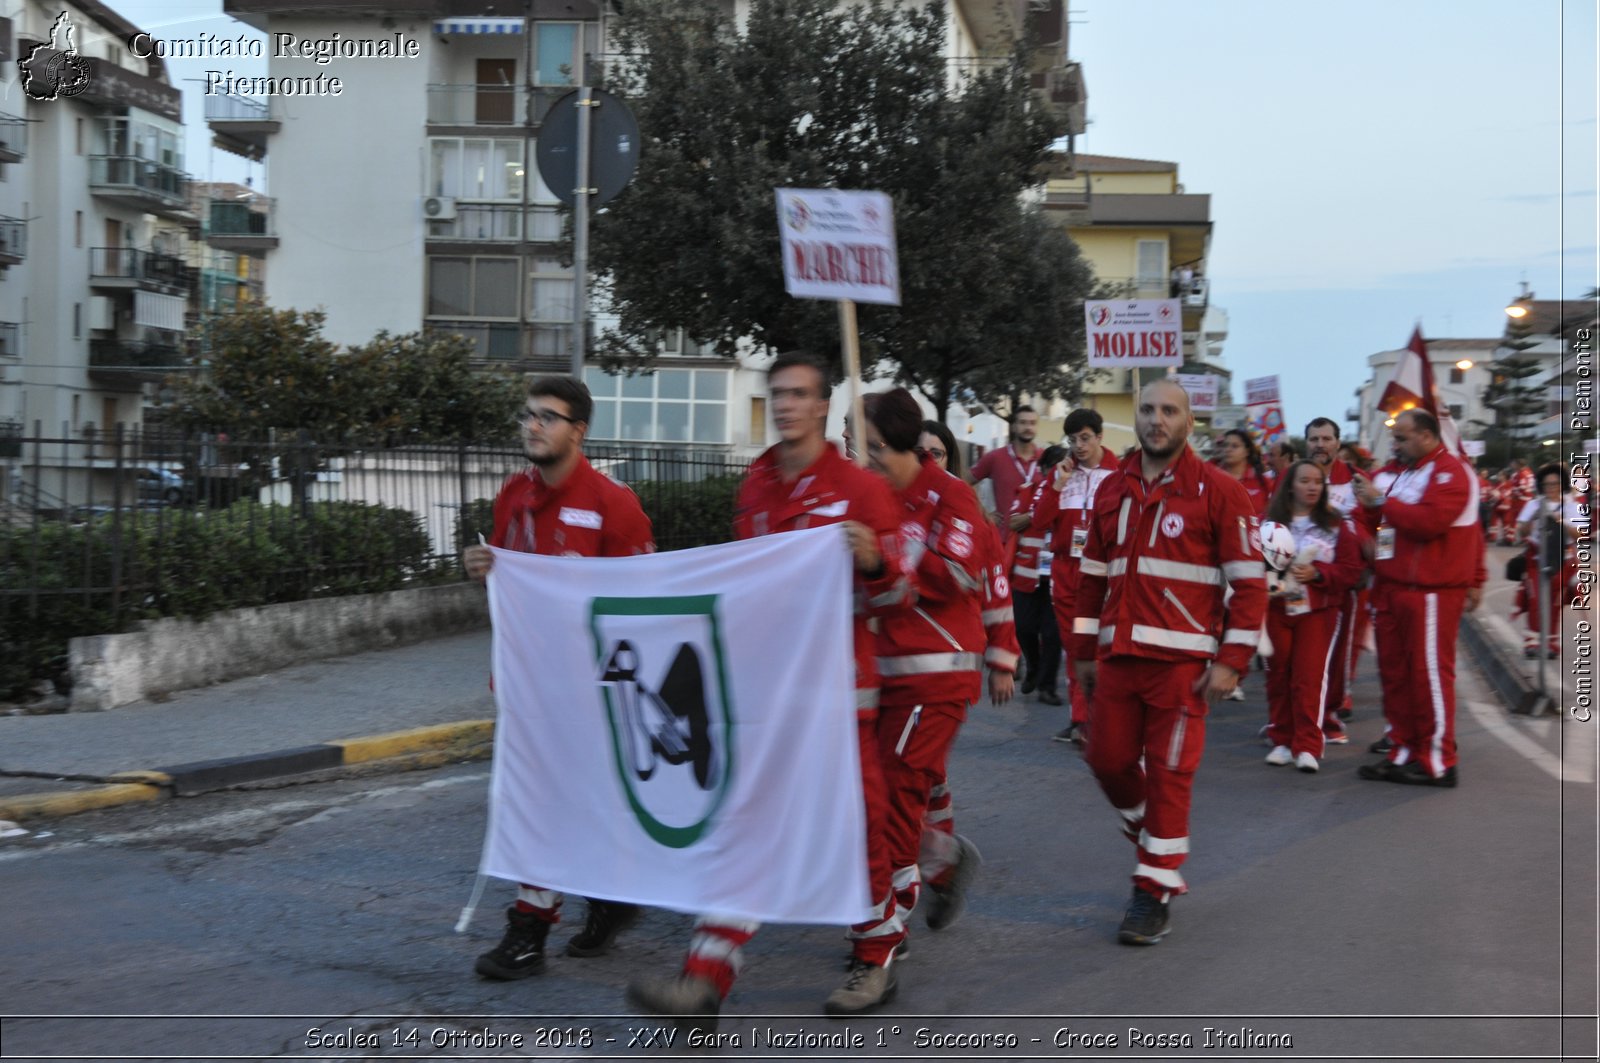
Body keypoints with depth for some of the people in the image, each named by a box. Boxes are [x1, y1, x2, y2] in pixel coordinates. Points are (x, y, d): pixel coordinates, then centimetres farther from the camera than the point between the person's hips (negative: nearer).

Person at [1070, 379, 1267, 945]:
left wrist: (1231, 660, -11)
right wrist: (1085, 651, 13)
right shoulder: (1112, 490, 11)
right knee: (1108, 760, 8)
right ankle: (1156, 844, 34)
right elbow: (1092, 575, 16)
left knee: (1167, 772, 0)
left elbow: (1249, 580, -6)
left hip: (1181, 659, -5)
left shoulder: (1218, 490, -4)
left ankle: (1155, 891, 11)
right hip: (1117, 656, 5)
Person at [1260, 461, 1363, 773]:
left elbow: (1351, 570, 0)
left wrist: (1316, 572, -14)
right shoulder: (1271, 522, 4)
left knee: (1309, 677, -8)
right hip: (1276, 609, 1)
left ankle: (1307, 747, -4)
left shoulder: (1337, 526, 3)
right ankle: (1283, 740, 17)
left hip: (1318, 611, -1)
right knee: (1278, 675, 5)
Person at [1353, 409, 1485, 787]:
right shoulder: (1408, 473, 21)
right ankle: (1404, 753, 16)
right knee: (1395, 673, 9)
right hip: (1396, 587, 9)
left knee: (1430, 673, -6)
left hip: (1430, 591, -9)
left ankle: (1437, 763, -1)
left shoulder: (1450, 472, -10)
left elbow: (1429, 521, -23)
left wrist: (1381, 501, -16)